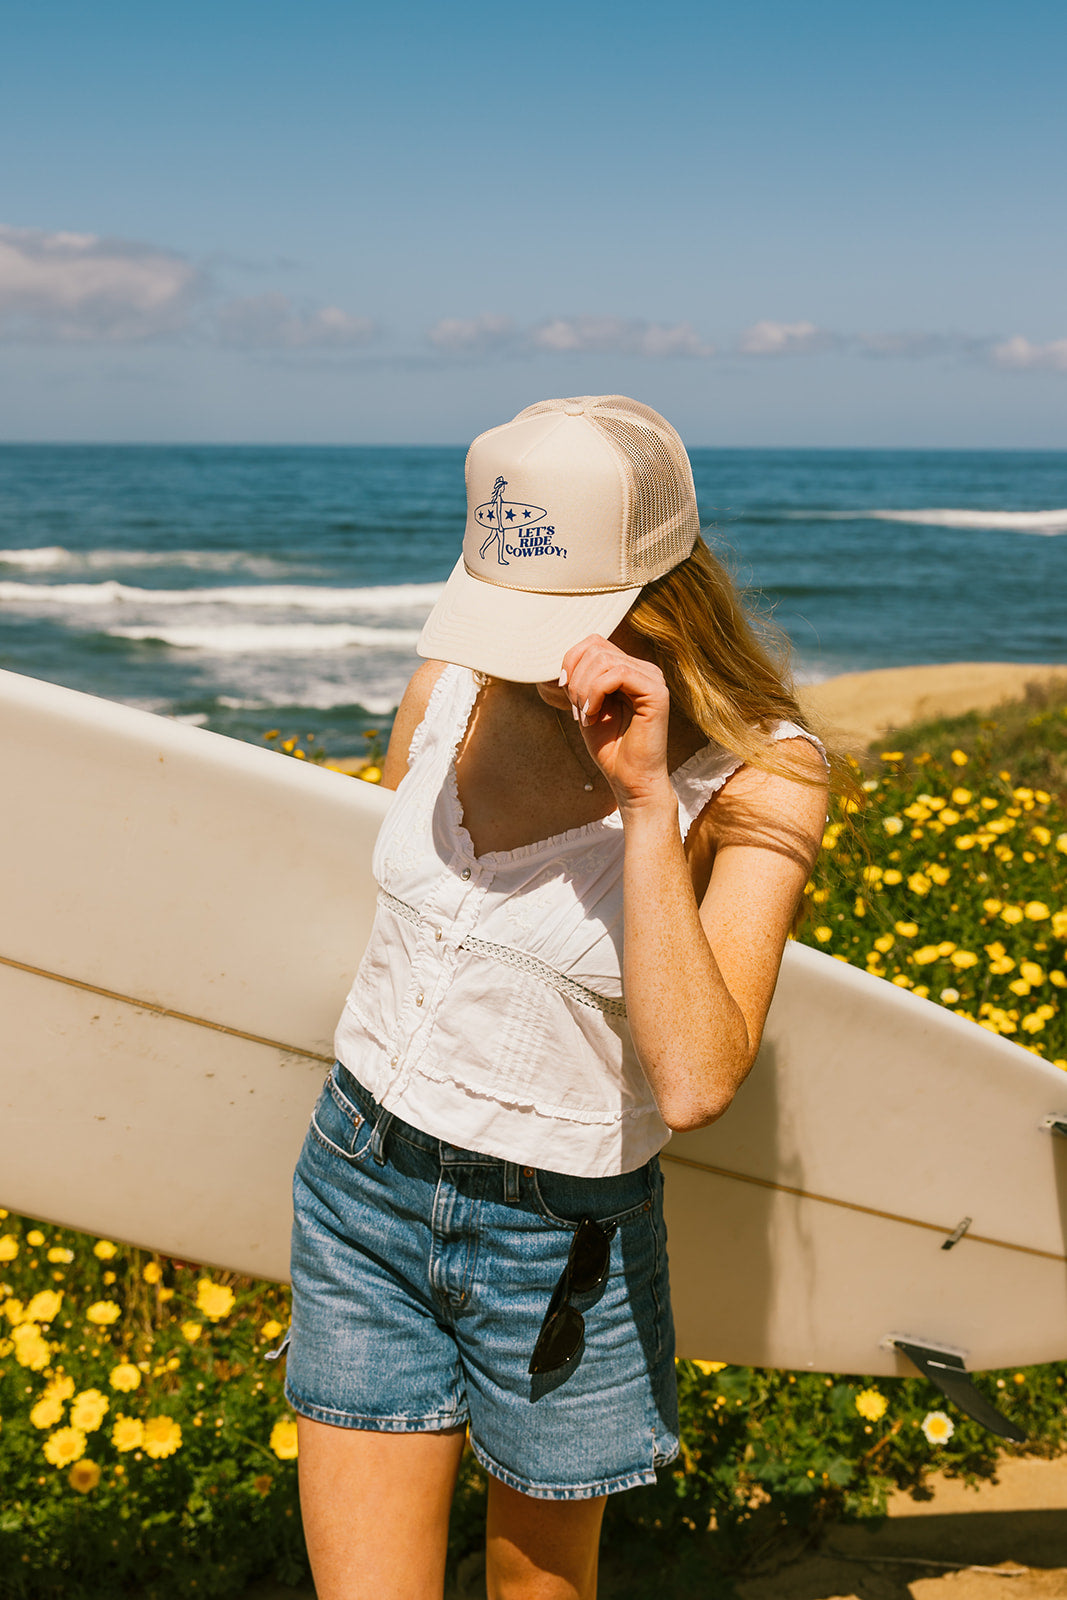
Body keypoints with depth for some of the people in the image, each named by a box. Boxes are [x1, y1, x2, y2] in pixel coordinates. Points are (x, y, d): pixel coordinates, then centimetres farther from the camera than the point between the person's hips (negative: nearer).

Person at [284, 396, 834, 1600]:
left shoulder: (761, 777, -18)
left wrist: (646, 798, -32)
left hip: (556, 1239, -2)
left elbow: (696, 1083, -29)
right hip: (360, 1186, 3)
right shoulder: (453, 682, -7)